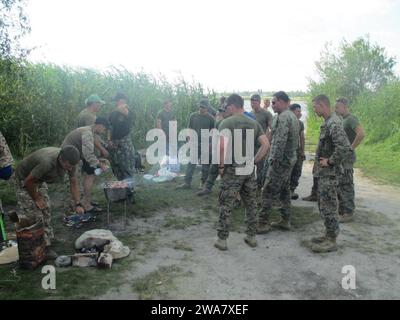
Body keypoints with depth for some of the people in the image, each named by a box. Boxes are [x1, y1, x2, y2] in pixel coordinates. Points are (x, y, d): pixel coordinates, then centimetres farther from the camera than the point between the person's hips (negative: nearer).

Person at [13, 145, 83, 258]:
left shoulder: (69, 161, -20)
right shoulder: (47, 162, -42)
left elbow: (73, 182, -6)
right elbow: (29, 181, -28)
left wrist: (78, 204, -10)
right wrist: (37, 199, -14)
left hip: (39, 180, 7)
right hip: (24, 180, -7)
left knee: (45, 211, 8)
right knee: (34, 216, -9)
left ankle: (46, 246, 19)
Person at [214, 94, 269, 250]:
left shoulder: (227, 122, -8)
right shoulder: (254, 123, 9)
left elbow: (222, 146, -22)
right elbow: (266, 145, 2)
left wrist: (221, 166, -10)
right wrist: (254, 161, 7)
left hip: (233, 168, -5)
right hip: (249, 169, 5)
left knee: (226, 206, 3)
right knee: (250, 204, 15)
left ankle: (222, 240, 9)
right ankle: (251, 237, 24)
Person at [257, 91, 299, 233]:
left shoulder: (283, 117, -17)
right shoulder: (293, 116, 15)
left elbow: (280, 142, -23)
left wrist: (274, 160, -19)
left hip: (281, 160, -10)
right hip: (290, 159, 10)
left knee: (268, 192, -6)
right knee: (284, 190, 15)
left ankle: (263, 223, -2)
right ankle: (285, 221, 23)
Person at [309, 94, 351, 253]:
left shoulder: (334, 124, -20)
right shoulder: (328, 122, 12)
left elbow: (345, 147, -30)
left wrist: (330, 161, -20)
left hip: (329, 173, -10)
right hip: (324, 172, 10)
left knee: (328, 206, -3)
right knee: (323, 204, 17)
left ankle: (331, 241, 7)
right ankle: (329, 234, 28)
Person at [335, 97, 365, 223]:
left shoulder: (351, 119, -14)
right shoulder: (343, 120, 15)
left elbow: (361, 134, -30)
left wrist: (351, 148, -21)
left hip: (346, 157, -10)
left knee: (346, 186, -4)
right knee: (339, 185, 15)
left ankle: (348, 213, 4)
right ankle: (341, 211, 25)